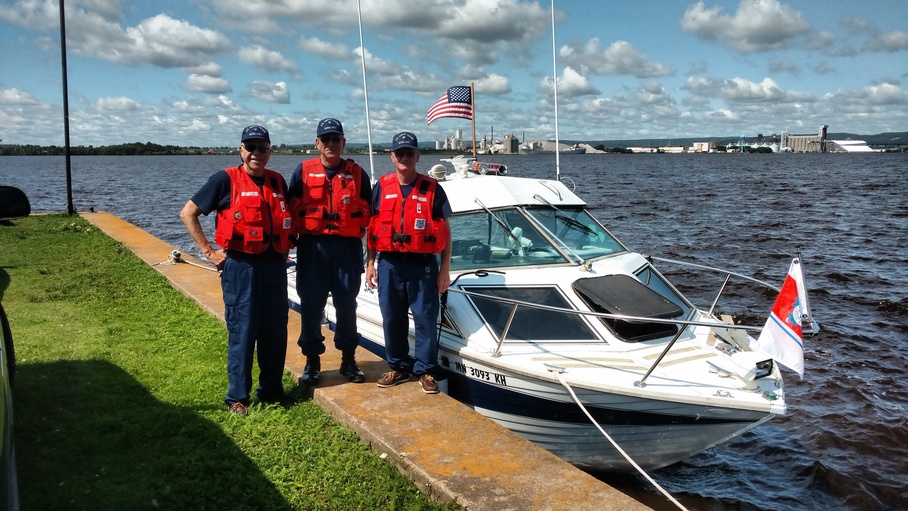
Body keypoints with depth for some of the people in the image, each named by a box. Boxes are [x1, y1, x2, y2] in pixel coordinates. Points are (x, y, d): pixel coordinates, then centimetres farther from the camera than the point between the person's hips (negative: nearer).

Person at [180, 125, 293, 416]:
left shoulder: (277, 182, 10)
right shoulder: (226, 180, -4)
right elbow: (188, 214, -1)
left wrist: (285, 246, 11)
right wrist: (209, 252, -5)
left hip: (274, 265, 5)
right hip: (240, 266, -5)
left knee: (275, 332, 9)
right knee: (241, 332, 1)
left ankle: (272, 390, 24)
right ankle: (237, 397, 14)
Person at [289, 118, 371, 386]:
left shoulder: (357, 173, 7)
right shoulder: (303, 171, 6)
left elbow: (369, 209, 12)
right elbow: (292, 207, 8)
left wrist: (357, 230, 2)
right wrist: (299, 233, 1)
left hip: (348, 246, 0)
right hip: (312, 246, 0)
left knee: (346, 304, 5)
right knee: (310, 304, 2)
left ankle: (348, 358, 18)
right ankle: (312, 361, 14)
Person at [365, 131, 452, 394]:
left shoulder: (432, 189, 1)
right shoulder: (381, 187, 6)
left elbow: (445, 231, 2)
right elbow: (371, 227, 10)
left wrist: (445, 269, -2)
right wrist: (370, 264, 5)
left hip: (423, 265, -2)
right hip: (389, 265, 2)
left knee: (426, 319, 1)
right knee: (392, 320, 10)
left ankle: (426, 371, 15)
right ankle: (399, 367, 26)